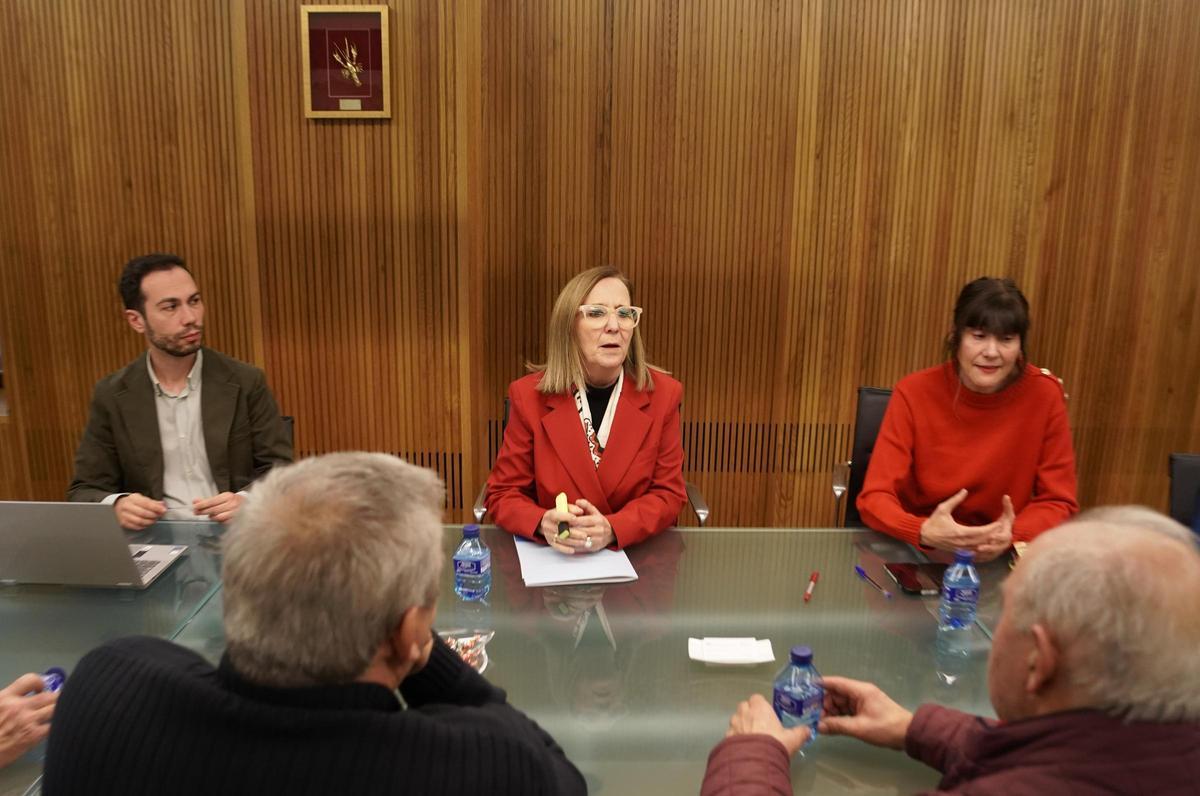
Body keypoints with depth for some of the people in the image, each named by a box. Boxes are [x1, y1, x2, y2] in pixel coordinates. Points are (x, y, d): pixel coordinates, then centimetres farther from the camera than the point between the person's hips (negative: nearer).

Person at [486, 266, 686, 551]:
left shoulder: (662, 394, -3)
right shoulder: (529, 396, -6)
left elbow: (667, 493, -1)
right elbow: (504, 494, -1)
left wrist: (611, 529, -19)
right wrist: (544, 525, -22)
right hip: (551, 560, -1)